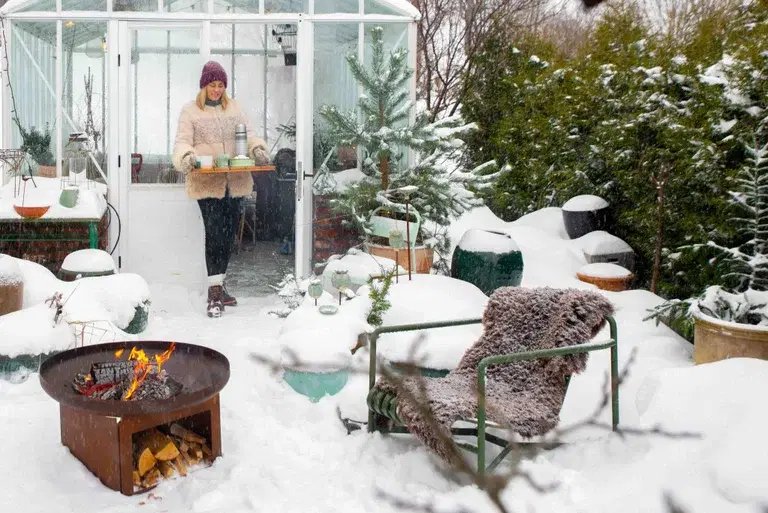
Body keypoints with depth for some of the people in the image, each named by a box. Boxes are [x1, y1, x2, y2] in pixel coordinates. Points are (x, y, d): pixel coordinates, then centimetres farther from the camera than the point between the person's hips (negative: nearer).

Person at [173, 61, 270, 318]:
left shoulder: (234, 107, 16)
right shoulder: (190, 111, 5)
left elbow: (248, 135, 13)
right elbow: (182, 141, -2)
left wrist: (257, 149, -8)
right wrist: (186, 156, -24)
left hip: (234, 181, 5)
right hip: (206, 182, -4)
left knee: (229, 233, 9)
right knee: (214, 233, -12)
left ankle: (219, 285, 21)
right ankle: (215, 292, -9)